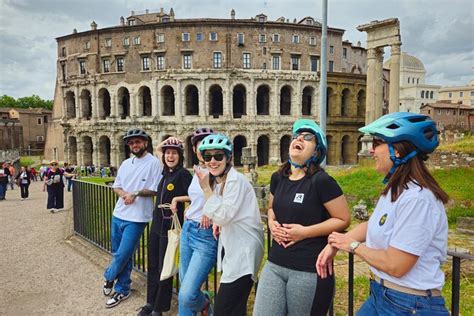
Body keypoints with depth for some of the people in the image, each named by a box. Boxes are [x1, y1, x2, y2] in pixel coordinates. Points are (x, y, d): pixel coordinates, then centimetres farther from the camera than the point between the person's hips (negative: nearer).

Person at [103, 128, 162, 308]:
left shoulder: (154, 162, -9)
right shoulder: (126, 163, 11)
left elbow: (156, 190, -12)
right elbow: (116, 186, 13)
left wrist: (136, 194, -19)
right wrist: (123, 194, -8)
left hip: (136, 218, -6)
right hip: (118, 214, 7)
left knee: (123, 255, -3)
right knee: (119, 254, 16)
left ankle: (109, 277, 26)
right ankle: (122, 290, 34)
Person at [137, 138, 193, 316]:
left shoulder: (183, 173, -12)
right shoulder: (166, 172, 9)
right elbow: (157, 150, 26)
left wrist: (177, 199, -20)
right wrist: (165, 142, 12)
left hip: (170, 226, -7)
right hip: (156, 224, 7)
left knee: (164, 268, 5)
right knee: (152, 265, 16)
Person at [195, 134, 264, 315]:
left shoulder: (236, 180, -18)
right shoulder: (217, 181, 10)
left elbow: (223, 216, -22)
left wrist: (206, 188, -18)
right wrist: (218, 223, 0)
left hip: (244, 252, -9)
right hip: (232, 249, 9)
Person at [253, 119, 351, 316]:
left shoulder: (321, 181, -14)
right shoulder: (278, 177, 6)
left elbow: (343, 219, -9)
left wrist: (305, 231, -17)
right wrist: (272, 223, 0)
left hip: (308, 269, -5)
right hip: (275, 265, 6)